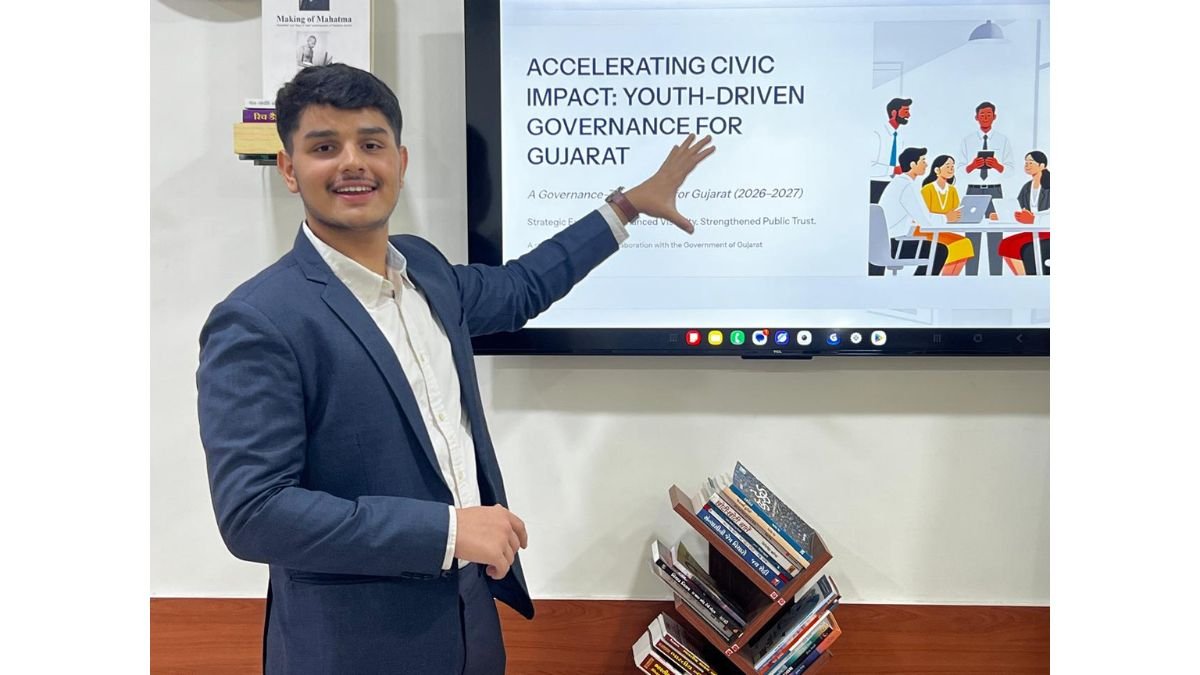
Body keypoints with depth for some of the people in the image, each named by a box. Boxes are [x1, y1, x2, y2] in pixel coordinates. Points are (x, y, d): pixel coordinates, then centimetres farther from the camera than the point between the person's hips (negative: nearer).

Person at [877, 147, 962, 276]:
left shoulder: (898, 182, 14)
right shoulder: (907, 186, -16)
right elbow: (925, 220, -18)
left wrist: (943, 217, 14)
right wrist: (946, 218, 0)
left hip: (886, 243, 9)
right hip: (892, 246, -9)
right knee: (940, 251, 1)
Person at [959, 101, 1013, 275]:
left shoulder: (1003, 140, 7)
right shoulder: (967, 140, 7)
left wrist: (997, 165, -17)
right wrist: (973, 165, -18)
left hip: (995, 191, 0)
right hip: (973, 190, 0)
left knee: (996, 237, 0)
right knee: (972, 238, 0)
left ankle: (996, 275, 3)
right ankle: (971, 275, 4)